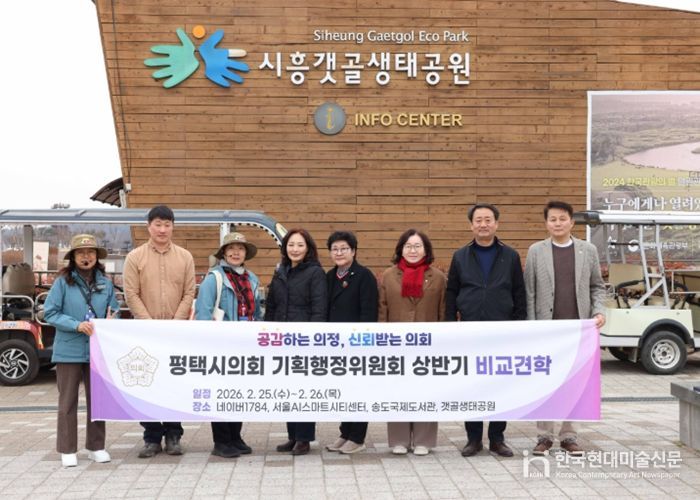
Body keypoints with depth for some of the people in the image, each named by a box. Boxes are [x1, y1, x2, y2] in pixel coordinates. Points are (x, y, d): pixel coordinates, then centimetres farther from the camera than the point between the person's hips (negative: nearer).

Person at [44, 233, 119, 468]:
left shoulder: (105, 283, 5)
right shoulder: (63, 281, -4)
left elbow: (114, 313, 12)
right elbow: (50, 314, -6)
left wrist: (111, 321, -11)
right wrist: (77, 325, -17)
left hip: (98, 350, 3)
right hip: (69, 351, -3)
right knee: (68, 402, 4)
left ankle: (96, 447, 22)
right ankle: (67, 450, 13)